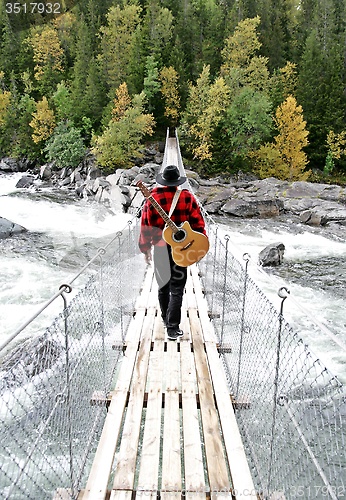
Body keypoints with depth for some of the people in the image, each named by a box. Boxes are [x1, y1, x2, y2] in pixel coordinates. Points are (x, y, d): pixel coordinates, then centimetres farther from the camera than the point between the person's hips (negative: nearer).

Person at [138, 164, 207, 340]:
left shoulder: (152, 197, -3)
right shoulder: (187, 197, -6)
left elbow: (145, 224, 1)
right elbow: (198, 222, -3)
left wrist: (145, 248, 11)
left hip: (159, 249, 2)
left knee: (163, 286, 19)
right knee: (177, 289, 4)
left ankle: (166, 319, 35)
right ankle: (173, 328, 3)